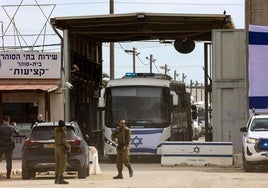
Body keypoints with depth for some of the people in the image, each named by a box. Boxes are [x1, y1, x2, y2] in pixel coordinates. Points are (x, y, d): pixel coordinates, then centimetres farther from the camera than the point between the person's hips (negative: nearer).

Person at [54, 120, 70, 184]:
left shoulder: (56, 130, 11)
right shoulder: (63, 131, -11)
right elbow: (64, 141, -18)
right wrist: (69, 146, -6)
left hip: (56, 148, 8)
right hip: (62, 148, -8)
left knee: (57, 164, 11)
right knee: (62, 164, -9)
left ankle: (56, 179, 10)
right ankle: (60, 179, -15)